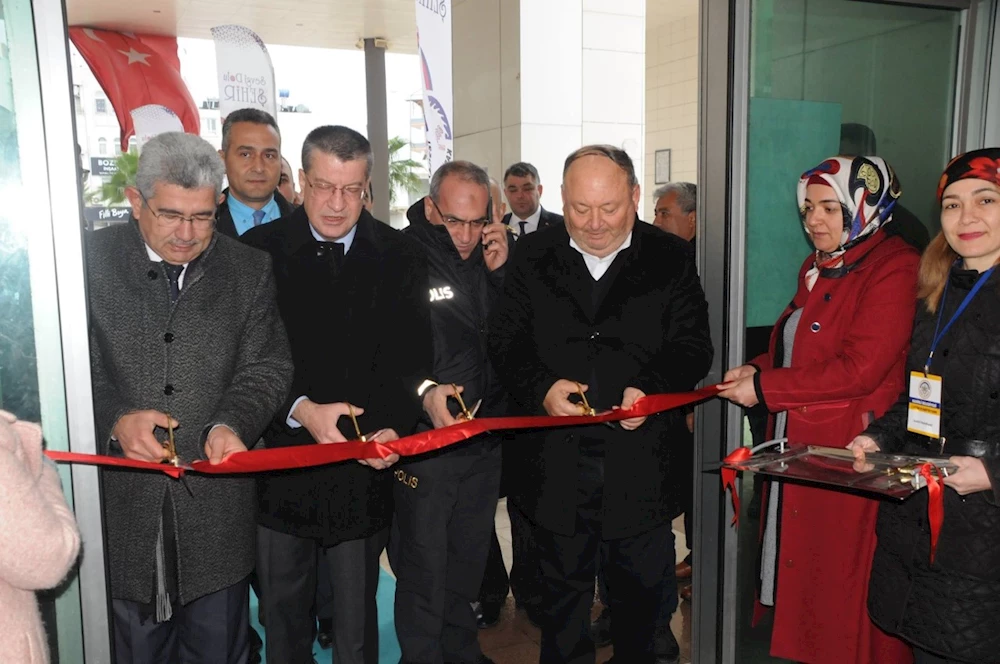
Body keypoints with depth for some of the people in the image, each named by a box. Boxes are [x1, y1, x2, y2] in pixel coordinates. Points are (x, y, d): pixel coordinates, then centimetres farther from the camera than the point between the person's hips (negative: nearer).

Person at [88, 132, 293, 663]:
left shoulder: (249, 270, 3)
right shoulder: (89, 260, -2)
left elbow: (267, 366, 1)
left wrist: (232, 424, -17)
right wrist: (114, 419, -18)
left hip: (217, 509, 1)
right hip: (119, 505, -1)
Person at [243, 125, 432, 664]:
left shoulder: (399, 259, 1)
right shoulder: (259, 251, -3)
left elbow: (411, 360, -1)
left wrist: (394, 426, -19)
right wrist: (300, 410, -21)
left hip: (363, 473, 0)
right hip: (281, 467, 0)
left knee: (356, 620, 15)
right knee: (284, 618, 18)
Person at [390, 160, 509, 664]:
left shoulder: (491, 255, 4)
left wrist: (502, 272, -9)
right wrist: (423, 390, -29)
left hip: (485, 436, 6)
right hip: (424, 441, -6)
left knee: (470, 561, 22)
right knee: (424, 571, 7)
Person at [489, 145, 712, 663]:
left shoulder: (671, 258, 1)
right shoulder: (532, 257, 3)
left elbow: (693, 347, -2)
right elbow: (505, 342, 1)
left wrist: (652, 388, -20)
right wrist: (541, 387, -18)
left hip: (641, 463, 0)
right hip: (555, 462, 1)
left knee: (641, 591, 18)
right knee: (562, 591, 18)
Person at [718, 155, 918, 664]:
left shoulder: (893, 268, -12)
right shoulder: (817, 267, 16)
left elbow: (859, 368, -20)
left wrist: (763, 387, -16)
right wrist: (759, 368, 3)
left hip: (850, 452, -8)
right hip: (797, 448, 8)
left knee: (843, 582, 3)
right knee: (800, 574, 14)